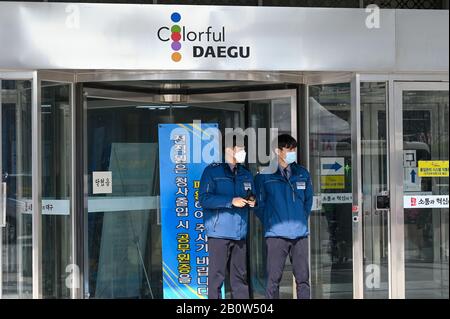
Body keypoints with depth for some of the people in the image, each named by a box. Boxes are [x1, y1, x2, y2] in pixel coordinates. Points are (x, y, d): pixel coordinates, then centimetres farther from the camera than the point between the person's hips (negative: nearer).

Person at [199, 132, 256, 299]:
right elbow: (204, 199, -12)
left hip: (240, 233, 6)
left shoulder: (246, 175, 17)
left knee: (240, 275, 9)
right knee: (216, 275, -4)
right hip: (219, 233, -6)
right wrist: (231, 201, -19)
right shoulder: (212, 171, -2)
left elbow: (251, 196, 26)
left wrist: (252, 201, 1)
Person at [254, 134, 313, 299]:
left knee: (303, 278, 7)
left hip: (300, 234, 3)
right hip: (276, 234, -3)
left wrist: (301, 220, 13)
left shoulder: (302, 174, 8)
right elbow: (259, 204, 3)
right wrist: (270, 223, 3)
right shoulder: (264, 176, -3)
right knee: (273, 279, 0)